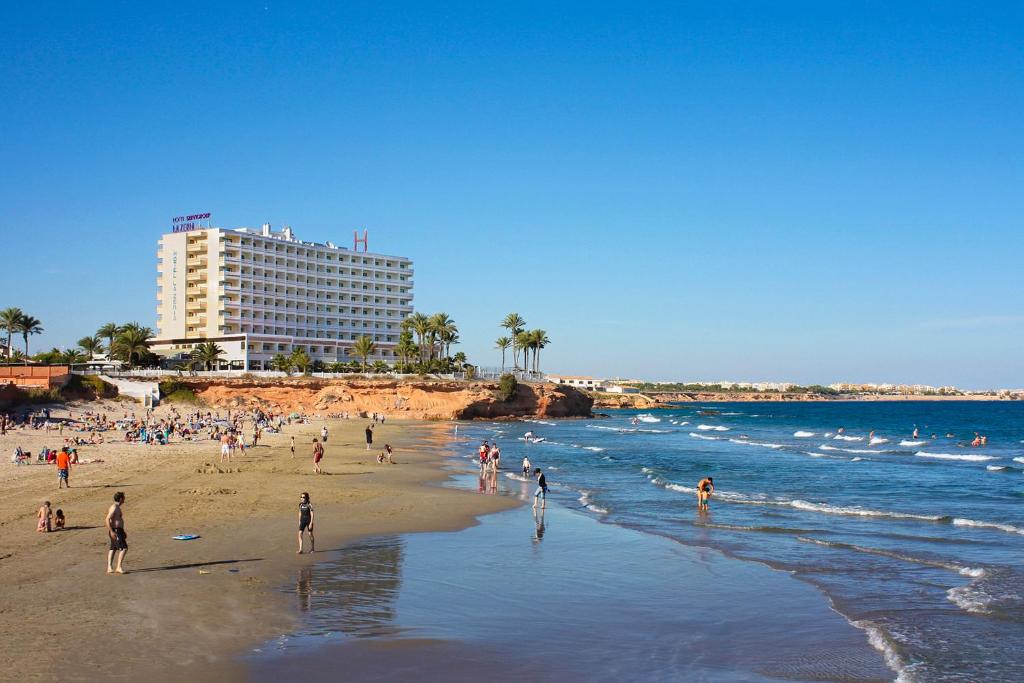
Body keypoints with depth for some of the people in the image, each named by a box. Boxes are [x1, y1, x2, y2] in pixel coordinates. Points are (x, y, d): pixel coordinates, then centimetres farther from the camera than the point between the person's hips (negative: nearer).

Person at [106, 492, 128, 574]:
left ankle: (109, 568, 11)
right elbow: (107, 519, -24)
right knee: (124, 548, -12)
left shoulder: (117, 507, 16)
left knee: (113, 549, 10)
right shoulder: (114, 508, -16)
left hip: (118, 530, 11)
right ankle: (119, 567, -14)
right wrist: (111, 531, -28)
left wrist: (123, 531, 27)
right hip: (115, 531, -11)